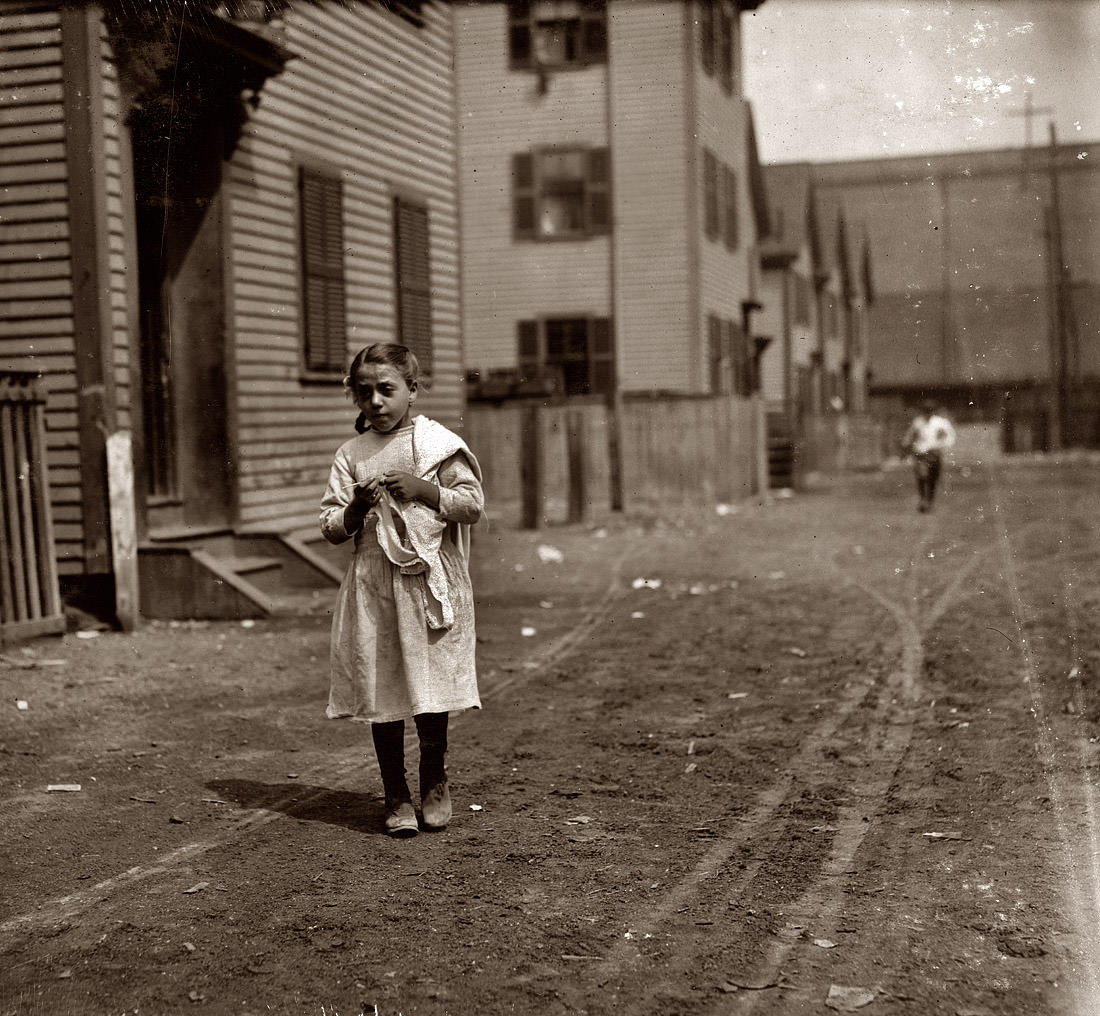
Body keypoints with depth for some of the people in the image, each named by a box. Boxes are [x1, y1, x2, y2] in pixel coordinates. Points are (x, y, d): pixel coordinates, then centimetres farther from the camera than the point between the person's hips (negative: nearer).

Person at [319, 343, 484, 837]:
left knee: (431, 686, 2)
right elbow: (330, 528, 6)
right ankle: (396, 795, 18)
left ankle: (434, 782, 24)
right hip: (372, 583, 2)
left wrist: (423, 488, -13)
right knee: (380, 690, 5)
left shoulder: (438, 443, 1)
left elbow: (473, 504, -2)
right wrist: (356, 509, -13)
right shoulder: (351, 454, 6)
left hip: (430, 580, -2)